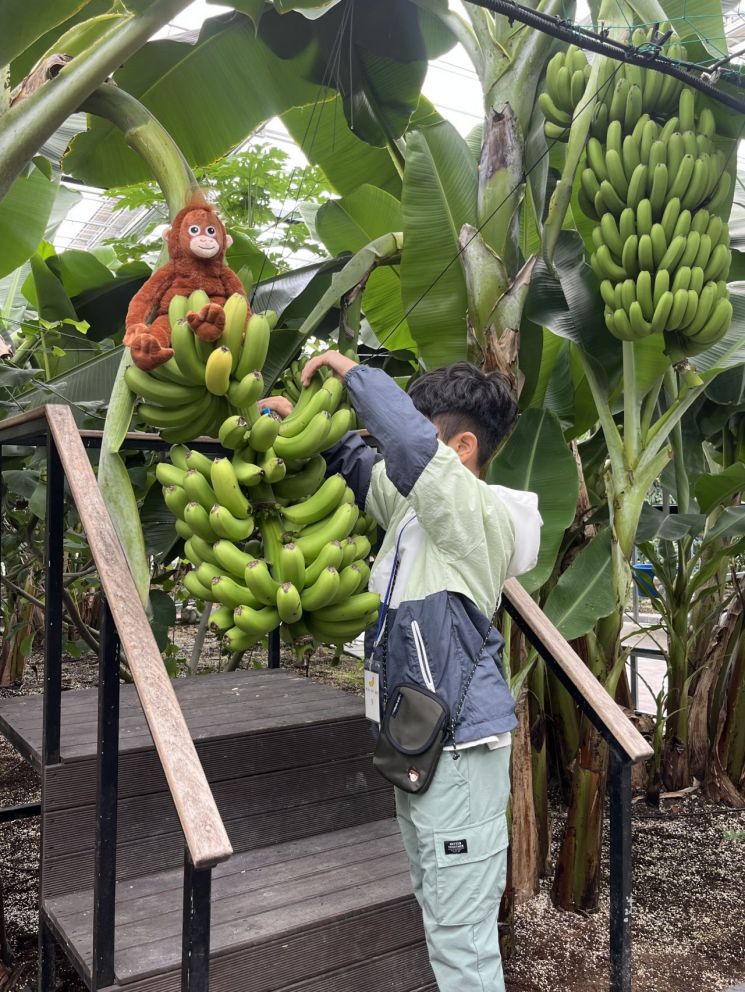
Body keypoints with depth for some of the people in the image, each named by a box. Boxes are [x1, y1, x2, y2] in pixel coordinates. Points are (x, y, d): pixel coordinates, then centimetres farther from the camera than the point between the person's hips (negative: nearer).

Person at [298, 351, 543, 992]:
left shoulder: (479, 513, -18)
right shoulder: (412, 504, 8)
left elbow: (412, 443, -34)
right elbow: (359, 463, 20)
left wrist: (351, 370, -20)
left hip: (460, 750, -10)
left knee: (461, 936, 1)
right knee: (435, 910, 25)